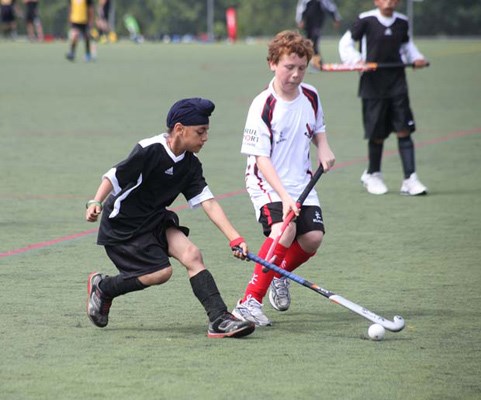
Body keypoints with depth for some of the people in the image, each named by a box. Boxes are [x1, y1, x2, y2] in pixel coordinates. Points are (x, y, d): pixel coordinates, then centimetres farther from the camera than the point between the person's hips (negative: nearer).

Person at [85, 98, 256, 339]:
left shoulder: (190, 164, 0)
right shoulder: (149, 151, -21)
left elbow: (208, 203, -4)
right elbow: (114, 177, -16)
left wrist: (235, 239, -13)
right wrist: (96, 203, -31)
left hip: (155, 220, 7)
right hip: (122, 224, -7)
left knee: (191, 255, -13)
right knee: (161, 271, -16)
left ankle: (220, 319, -18)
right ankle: (102, 287, 6)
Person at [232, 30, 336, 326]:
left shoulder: (311, 96, 3)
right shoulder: (263, 106, -17)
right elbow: (261, 158, -19)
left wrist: (324, 149, 1)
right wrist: (284, 196, -28)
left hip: (301, 182, 6)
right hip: (266, 183, -6)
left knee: (313, 237, -10)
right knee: (284, 230, -28)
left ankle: (280, 275, 23)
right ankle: (250, 302, -26)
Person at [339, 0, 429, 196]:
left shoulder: (402, 22, 6)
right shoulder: (366, 20, -5)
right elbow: (346, 43, 0)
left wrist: (416, 58, 5)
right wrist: (357, 60, -17)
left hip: (397, 83, 3)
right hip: (373, 84, -3)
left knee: (404, 130, -6)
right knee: (377, 134, 5)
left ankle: (410, 179, -7)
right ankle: (372, 175, 28)